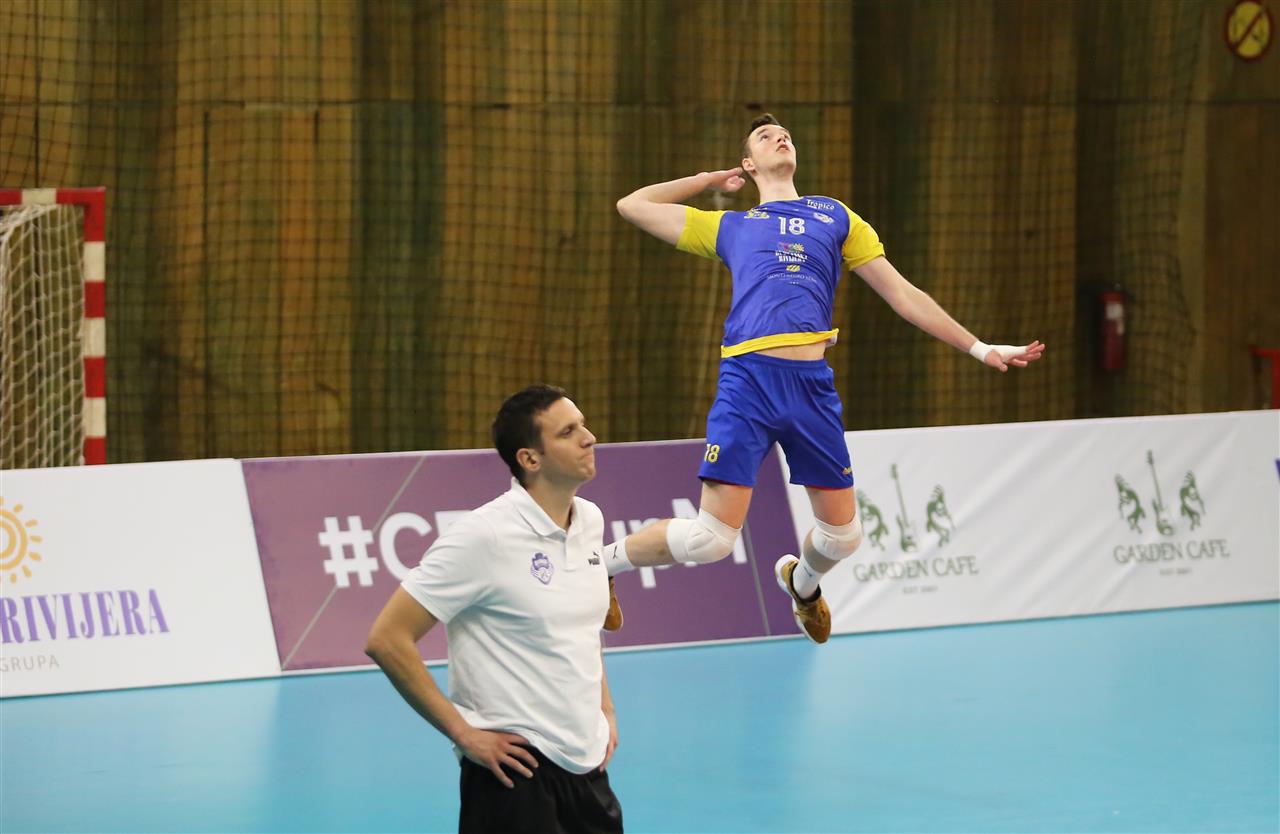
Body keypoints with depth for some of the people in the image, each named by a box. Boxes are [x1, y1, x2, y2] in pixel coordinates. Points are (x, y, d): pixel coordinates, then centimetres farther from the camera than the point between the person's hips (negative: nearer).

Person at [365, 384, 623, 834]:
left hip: (588, 764, 7)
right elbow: (387, 640, -16)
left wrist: (605, 708, 13)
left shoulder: (590, 520, 7)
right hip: (517, 767, -7)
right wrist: (464, 733, -15)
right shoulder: (484, 536, -15)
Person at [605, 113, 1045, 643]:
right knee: (711, 537, -12)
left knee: (842, 534, 8)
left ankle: (802, 583, 44)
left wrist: (981, 349, 17)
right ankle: (601, 564, 11)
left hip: (812, 384, 3)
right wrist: (710, 179, 31)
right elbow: (632, 205, 27)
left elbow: (903, 295, 21)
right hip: (747, 377, -2)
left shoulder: (837, 217, 23)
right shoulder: (728, 226, 20)